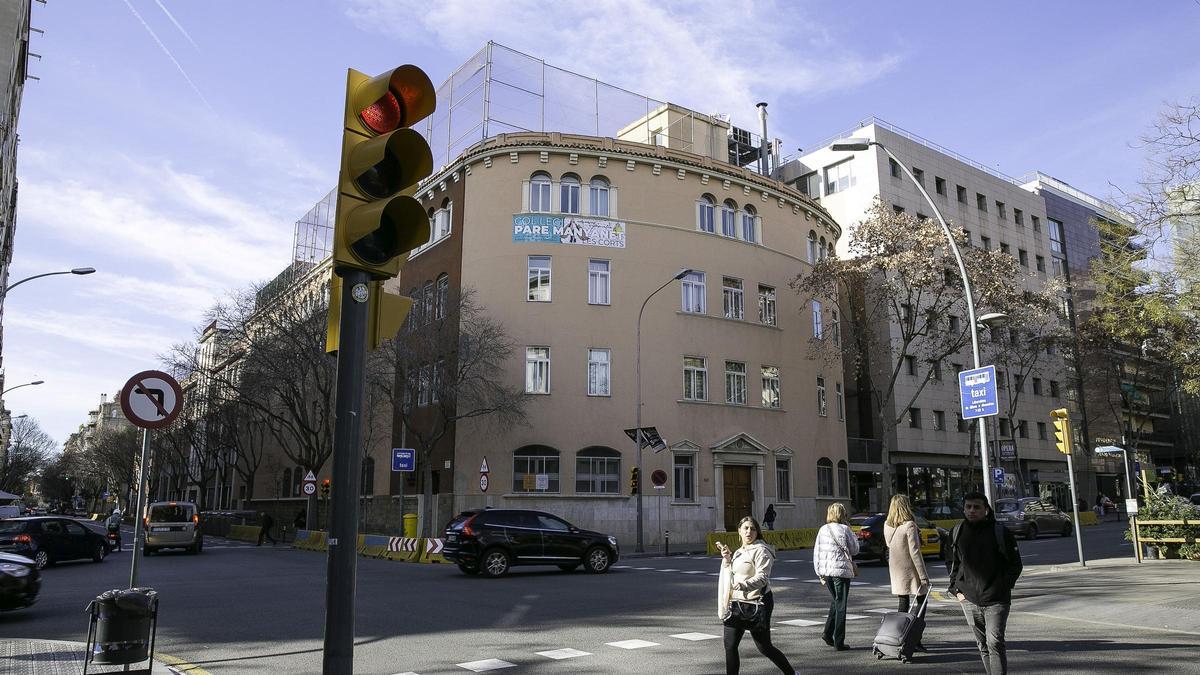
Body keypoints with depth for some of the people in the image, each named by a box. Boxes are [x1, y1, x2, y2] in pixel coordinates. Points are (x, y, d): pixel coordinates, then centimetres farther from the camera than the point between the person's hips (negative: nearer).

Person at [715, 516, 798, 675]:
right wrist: (726, 558, 13)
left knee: (764, 647, 4)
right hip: (737, 604, 7)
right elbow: (730, 576, 26)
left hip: (756, 604, -7)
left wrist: (745, 585, -36)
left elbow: (762, 577, -21)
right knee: (730, 646, 2)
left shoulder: (761, 550, -9)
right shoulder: (738, 552, 17)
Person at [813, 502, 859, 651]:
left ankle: (828, 632, 12)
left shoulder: (823, 530, 5)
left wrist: (819, 572, 13)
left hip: (825, 571, 4)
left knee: (835, 601, 22)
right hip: (841, 571, -4)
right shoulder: (844, 529, -7)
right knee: (840, 605, 3)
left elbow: (816, 552, 6)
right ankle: (839, 642, 4)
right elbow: (854, 550, 2)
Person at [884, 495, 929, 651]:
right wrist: (923, 575, -16)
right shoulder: (909, 526, -18)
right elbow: (914, 552, -19)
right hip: (911, 570, -5)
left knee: (903, 602, 14)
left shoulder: (887, 526, 1)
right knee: (921, 603, 7)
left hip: (896, 571, 5)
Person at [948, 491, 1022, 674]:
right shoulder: (957, 532, 6)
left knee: (995, 643, -11)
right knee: (982, 645, 14)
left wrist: (1003, 587, -6)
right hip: (969, 601, 4)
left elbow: (1015, 564, 2)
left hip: (996, 600, -4)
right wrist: (955, 589, 7)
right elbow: (953, 563, 16)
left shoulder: (1000, 532, -5)